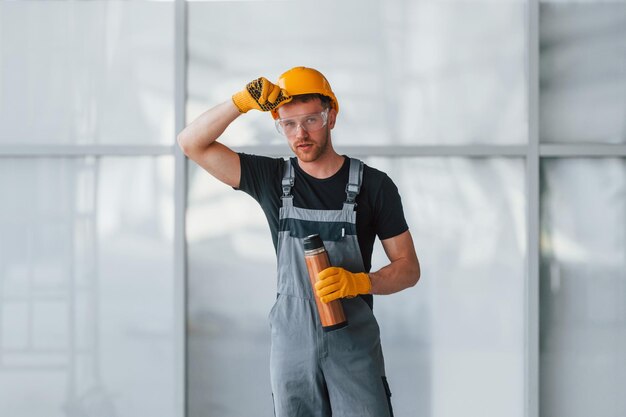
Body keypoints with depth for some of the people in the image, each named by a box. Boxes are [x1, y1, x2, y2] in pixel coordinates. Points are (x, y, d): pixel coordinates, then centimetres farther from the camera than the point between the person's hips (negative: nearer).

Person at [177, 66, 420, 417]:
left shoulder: (373, 185, -2)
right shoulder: (273, 179, 3)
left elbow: (409, 269, 0)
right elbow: (192, 143, -4)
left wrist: (359, 281, -19)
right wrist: (243, 102, -17)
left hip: (354, 344, -2)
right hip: (291, 345, 2)